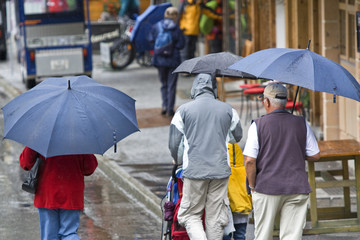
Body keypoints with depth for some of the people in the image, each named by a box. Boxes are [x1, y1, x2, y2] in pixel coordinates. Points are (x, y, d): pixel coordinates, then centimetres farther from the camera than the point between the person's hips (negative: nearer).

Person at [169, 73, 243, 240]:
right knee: (216, 217, 8)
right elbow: (238, 136, 23)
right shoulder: (228, 110, 8)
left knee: (190, 215, 4)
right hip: (221, 170, 2)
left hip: (194, 170, -2)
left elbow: (174, 144, 3)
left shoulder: (183, 110, 1)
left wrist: (179, 161, 23)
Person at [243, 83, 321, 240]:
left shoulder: (258, 125, -4)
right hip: (297, 189, 2)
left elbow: (250, 161, -10)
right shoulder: (301, 124, 5)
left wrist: (252, 186, 2)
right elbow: (315, 156, 9)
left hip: (266, 188, -2)